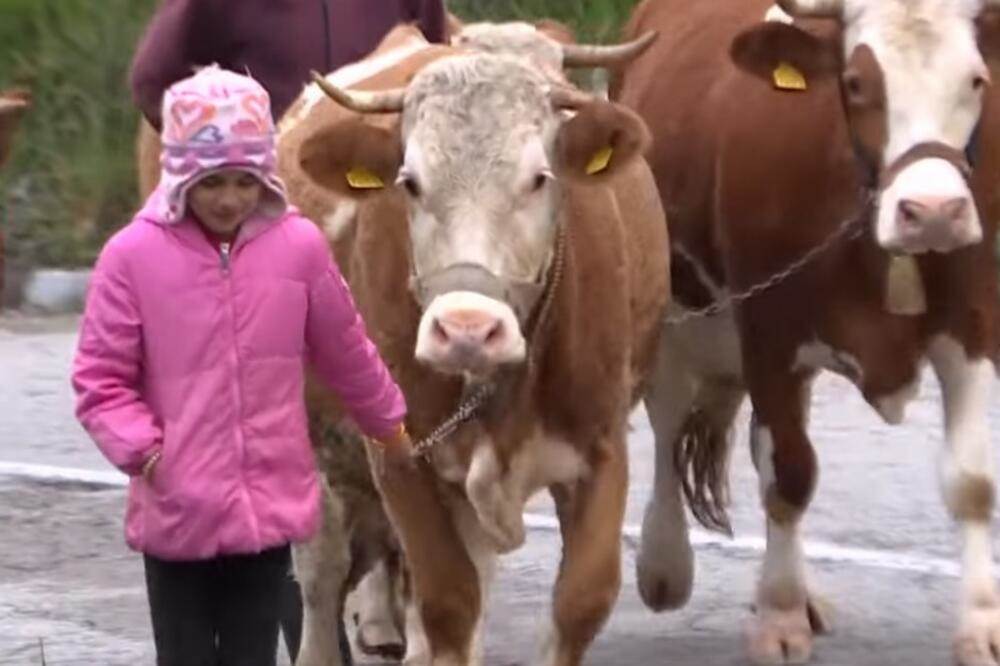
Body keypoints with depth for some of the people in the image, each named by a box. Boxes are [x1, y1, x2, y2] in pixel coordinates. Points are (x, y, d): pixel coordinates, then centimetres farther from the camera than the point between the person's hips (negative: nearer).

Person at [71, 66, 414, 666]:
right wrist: (143, 449, -17)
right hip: (176, 510, -2)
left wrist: (389, 426, 25)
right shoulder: (133, 256, -9)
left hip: (272, 506, 2)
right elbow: (101, 378, -3)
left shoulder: (300, 245, -3)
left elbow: (347, 351, 13)